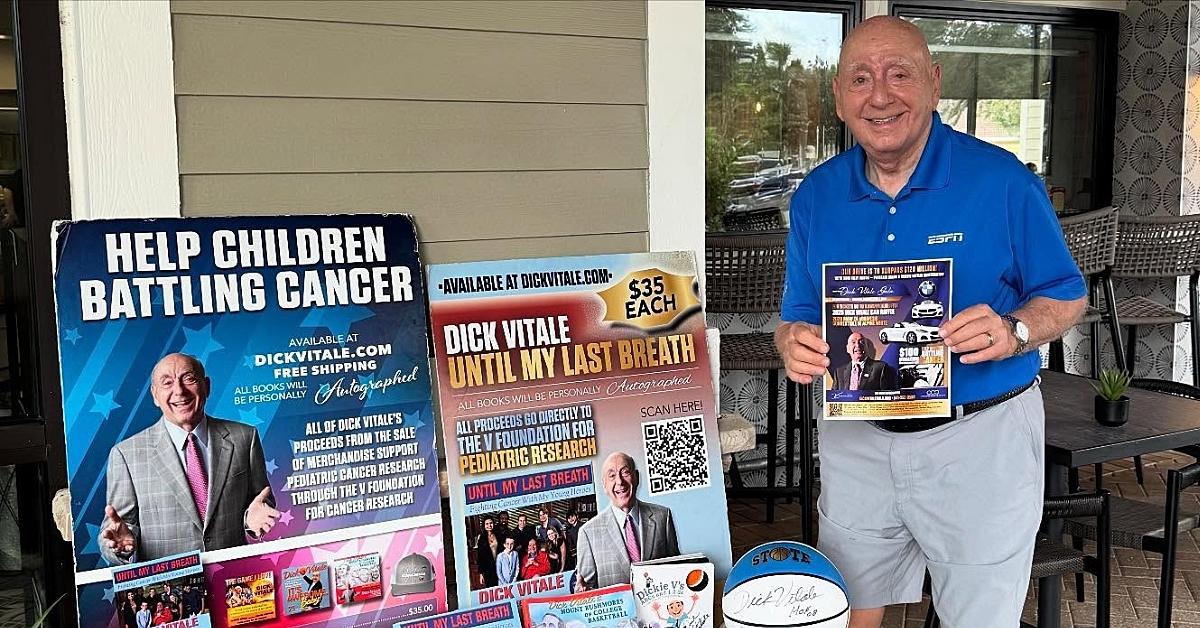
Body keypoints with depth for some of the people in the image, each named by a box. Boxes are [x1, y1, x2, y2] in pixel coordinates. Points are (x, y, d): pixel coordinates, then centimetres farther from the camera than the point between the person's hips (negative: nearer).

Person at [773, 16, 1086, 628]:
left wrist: (1013, 331, -24)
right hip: (856, 439, 3)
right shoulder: (815, 195, 1)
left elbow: (1065, 297, -2)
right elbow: (798, 315, 7)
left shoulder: (1002, 181, -10)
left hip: (979, 439, -3)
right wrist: (793, 342, -17)